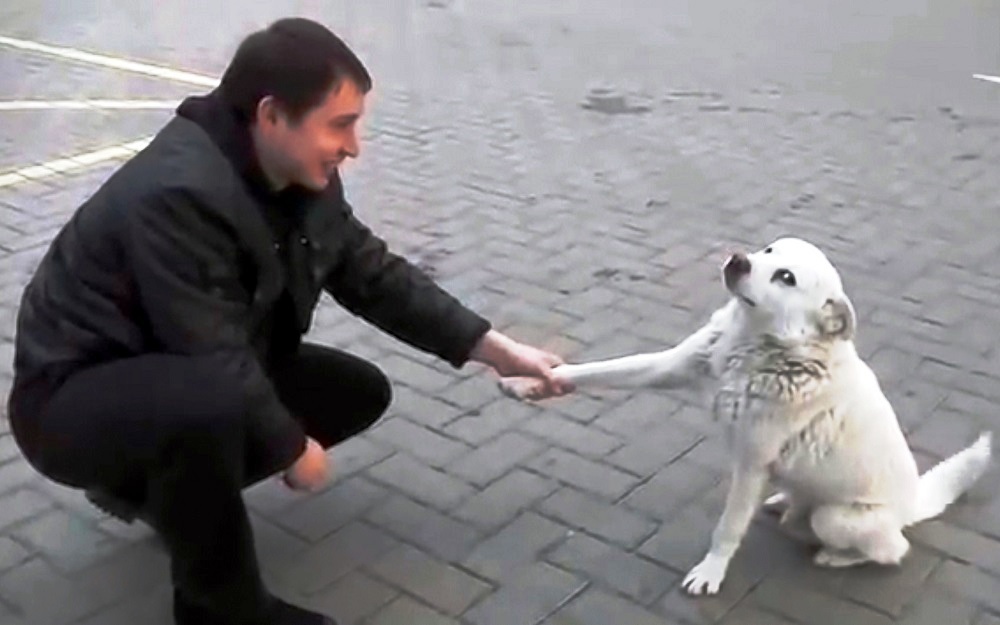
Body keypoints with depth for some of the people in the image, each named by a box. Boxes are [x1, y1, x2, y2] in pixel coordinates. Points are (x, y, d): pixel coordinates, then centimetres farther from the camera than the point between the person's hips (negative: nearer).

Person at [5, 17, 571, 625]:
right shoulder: (178, 195, -32)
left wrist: (499, 350, -4)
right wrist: (293, 448, -16)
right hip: (74, 401, -8)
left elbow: (376, 276, 0)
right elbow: (218, 368, -31)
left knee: (361, 391, 4)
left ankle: (158, 486, 13)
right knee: (211, 401, -39)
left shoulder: (303, 176, -6)